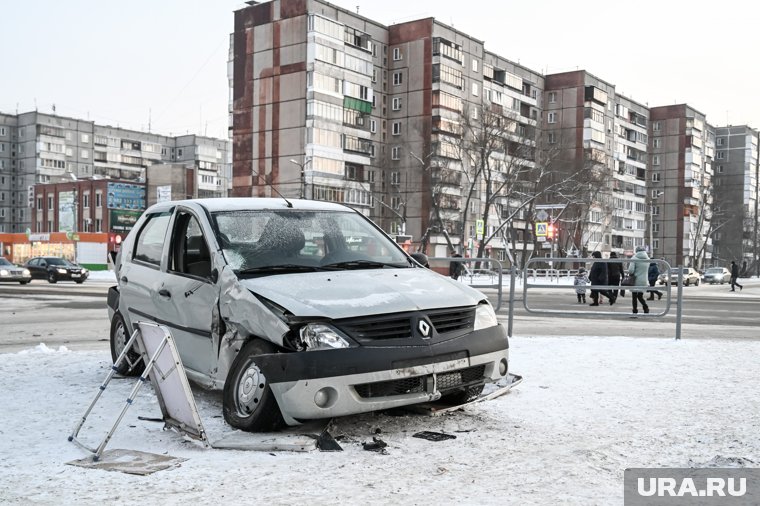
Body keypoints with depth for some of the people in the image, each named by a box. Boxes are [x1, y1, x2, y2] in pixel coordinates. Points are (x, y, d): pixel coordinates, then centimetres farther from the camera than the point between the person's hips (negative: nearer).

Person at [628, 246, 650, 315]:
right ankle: (646, 307, -1)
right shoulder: (648, 259, 5)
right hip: (644, 281, 4)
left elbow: (631, 270, -17)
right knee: (640, 296, 18)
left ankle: (635, 312, 6)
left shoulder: (634, 258, -11)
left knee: (634, 296, 6)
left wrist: (631, 274, 1)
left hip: (635, 281, -4)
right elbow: (647, 270, 13)